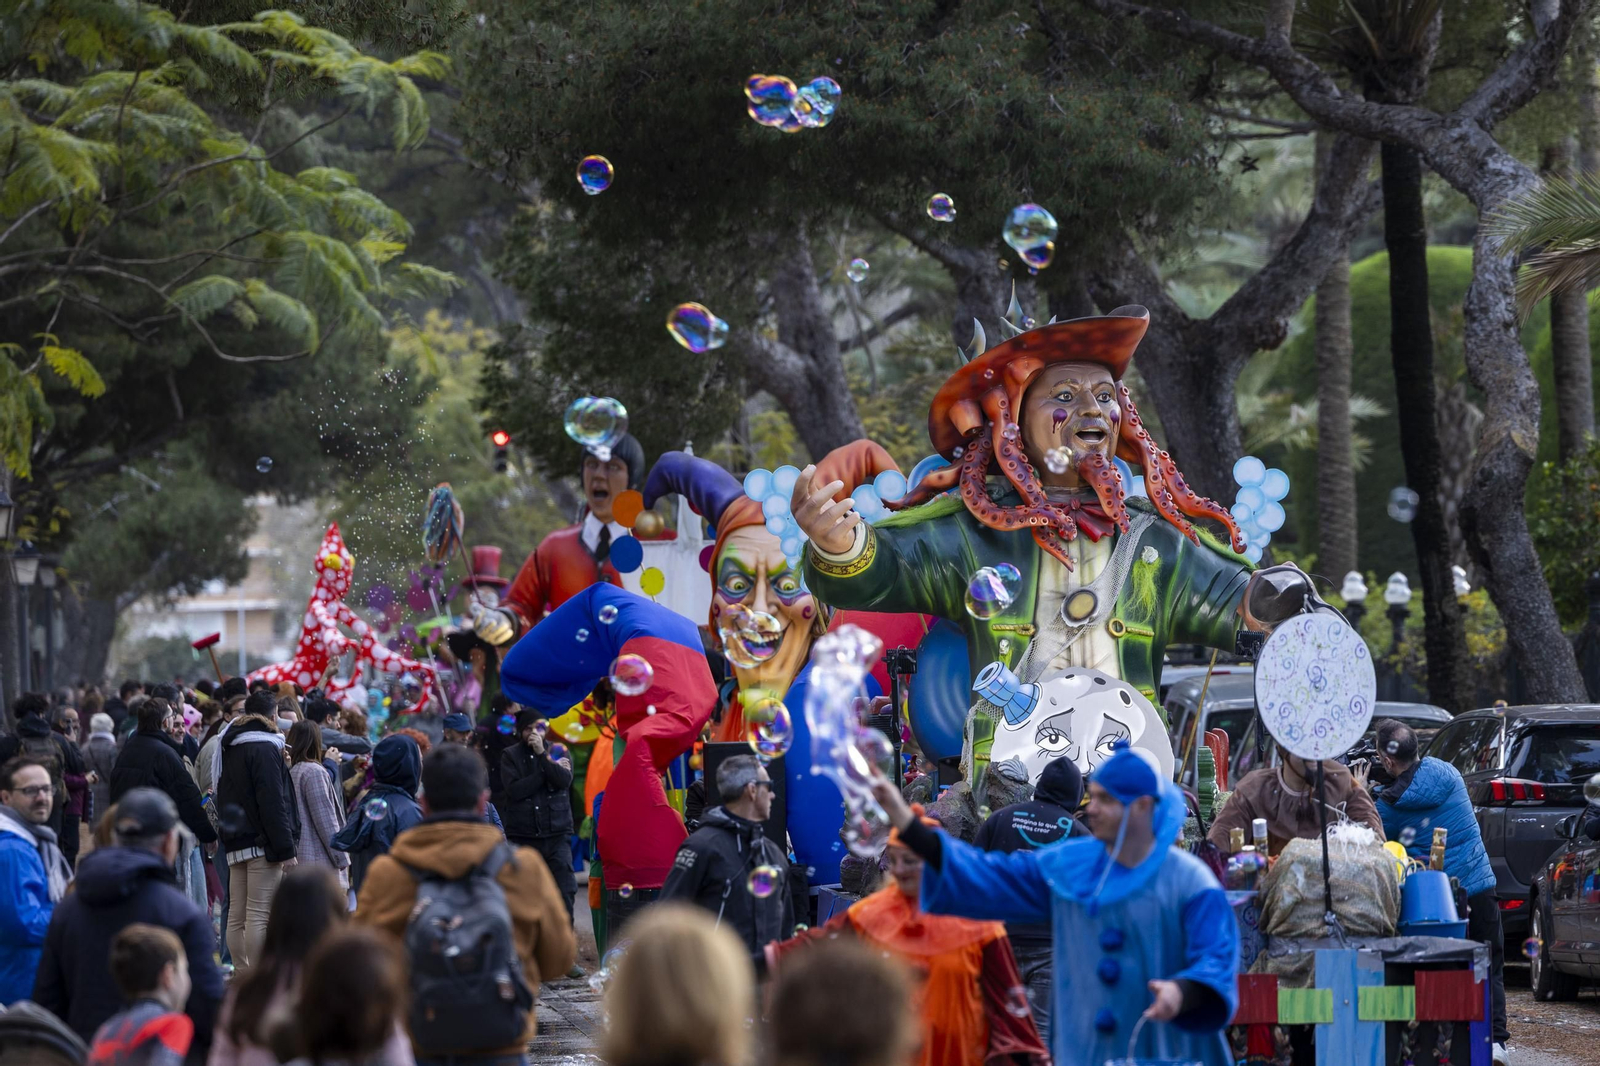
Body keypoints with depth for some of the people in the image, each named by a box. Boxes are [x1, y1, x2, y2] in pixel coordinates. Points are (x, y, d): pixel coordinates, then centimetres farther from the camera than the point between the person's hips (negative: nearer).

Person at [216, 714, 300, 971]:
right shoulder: (264, 749, -7)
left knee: (237, 916, 7)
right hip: (262, 843, -9)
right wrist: (286, 850, -16)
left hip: (235, 845, 9)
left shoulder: (230, 752, 20)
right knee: (259, 915, -11)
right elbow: (272, 803, -15)